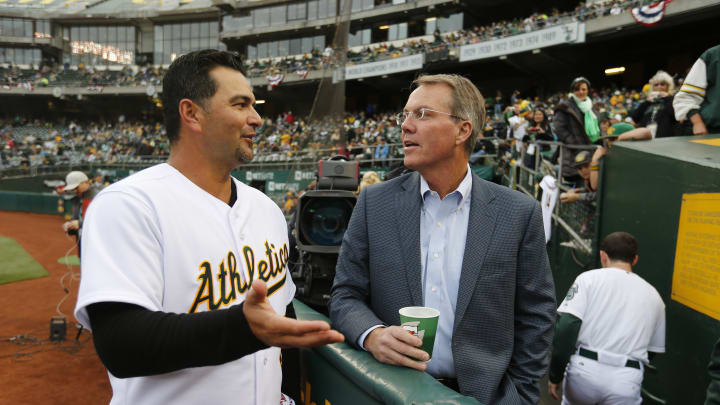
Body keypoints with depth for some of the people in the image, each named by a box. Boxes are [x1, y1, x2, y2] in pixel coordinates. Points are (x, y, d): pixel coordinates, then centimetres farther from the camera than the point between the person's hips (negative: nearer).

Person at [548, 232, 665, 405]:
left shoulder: (589, 278, 1)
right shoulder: (653, 294, 11)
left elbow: (567, 327, -10)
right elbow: (656, 349, 16)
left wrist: (555, 375, -4)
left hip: (584, 370, -1)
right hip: (626, 381, 1)